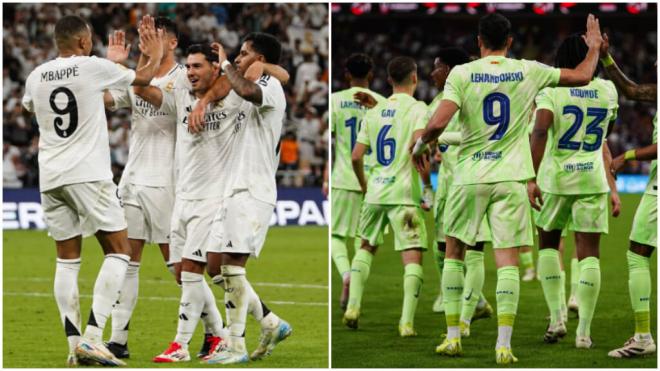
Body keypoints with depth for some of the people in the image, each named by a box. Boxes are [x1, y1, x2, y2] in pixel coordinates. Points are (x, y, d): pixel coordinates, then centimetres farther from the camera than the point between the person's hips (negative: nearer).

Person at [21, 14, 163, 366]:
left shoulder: (36, 77, 9)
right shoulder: (93, 67, -4)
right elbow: (142, 78, 11)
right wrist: (154, 57, 34)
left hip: (50, 179, 5)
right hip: (88, 175, -5)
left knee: (67, 260, 10)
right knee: (118, 250, 1)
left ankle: (74, 344, 5)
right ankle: (92, 336, -11)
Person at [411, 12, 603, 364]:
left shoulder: (462, 73, -5)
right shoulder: (528, 71, 2)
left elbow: (438, 123, -15)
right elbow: (582, 76, 15)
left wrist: (420, 145, 5)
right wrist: (594, 47, 34)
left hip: (469, 176, -1)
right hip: (510, 177, 1)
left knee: (454, 252, 15)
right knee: (507, 259, 0)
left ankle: (453, 336, 14)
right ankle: (504, 344, -9)